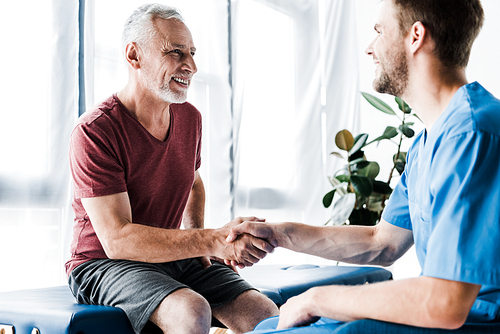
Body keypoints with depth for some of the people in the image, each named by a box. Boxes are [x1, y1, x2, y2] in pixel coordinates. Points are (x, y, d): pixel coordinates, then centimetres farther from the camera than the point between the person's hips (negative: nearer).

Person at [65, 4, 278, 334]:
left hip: (173, 257, 6)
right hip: (104, 263, -6)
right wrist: (213, 240, -34)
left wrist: (195, 237, 3)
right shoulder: (95, 132, -19)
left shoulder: (190, 118, 4)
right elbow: (117, 239, -26)